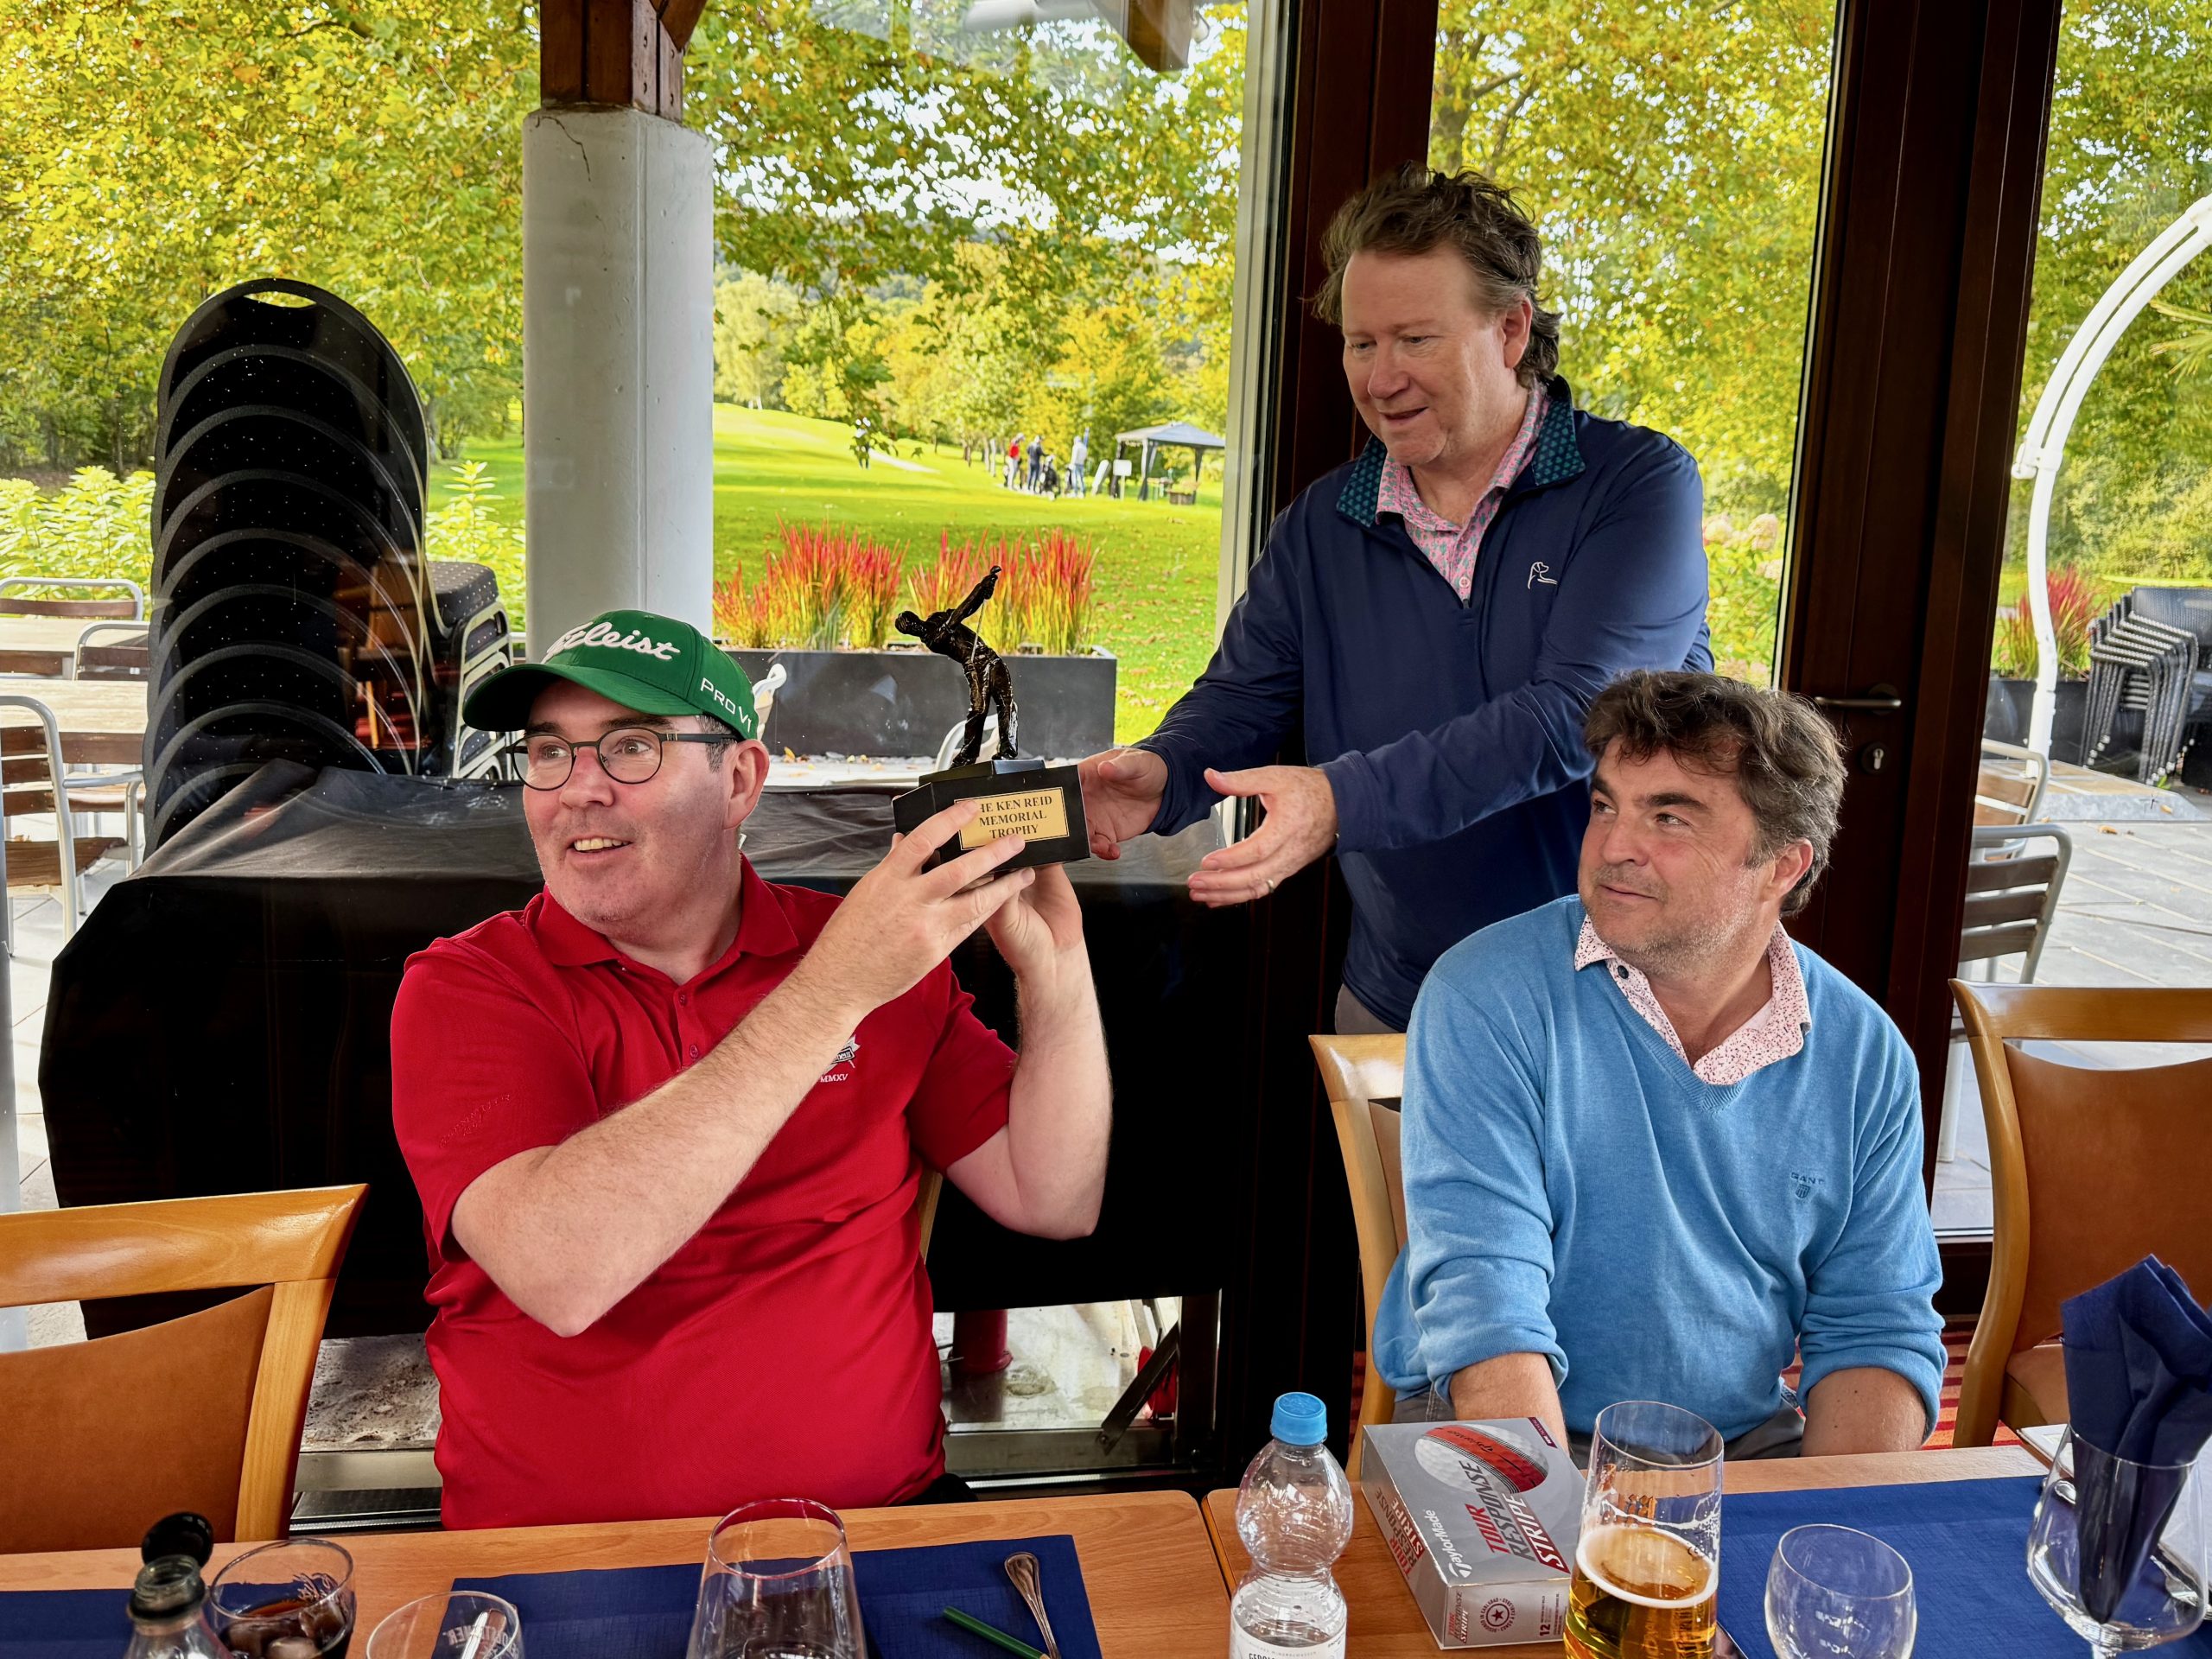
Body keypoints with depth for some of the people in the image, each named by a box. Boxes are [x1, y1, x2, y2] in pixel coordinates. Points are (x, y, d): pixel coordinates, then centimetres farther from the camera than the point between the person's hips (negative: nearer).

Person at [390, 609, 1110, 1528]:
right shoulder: (462, 987, -4)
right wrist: (831, 992, -25)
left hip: (868, 1520, 2)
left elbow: (1052, 1203, 2)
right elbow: (556, 1275, -23)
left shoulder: (883, 950, 3)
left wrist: (1052, 962, -13)